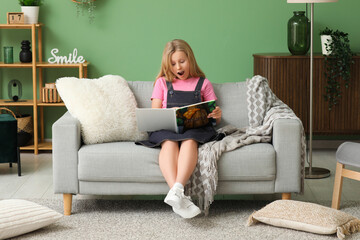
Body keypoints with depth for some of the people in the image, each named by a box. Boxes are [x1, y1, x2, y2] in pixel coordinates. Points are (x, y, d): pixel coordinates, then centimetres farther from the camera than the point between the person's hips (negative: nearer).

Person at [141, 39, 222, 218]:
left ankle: (176, 190, -58)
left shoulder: (203, 83, 23)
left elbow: (215, 118, 18)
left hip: (196, 128, 0)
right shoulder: (162, 82, 24)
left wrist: (217, 114, -8)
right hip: (167, 128, 0)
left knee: (189, 140, -38)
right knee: (169, 143, -37)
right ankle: (178, 195, -56)